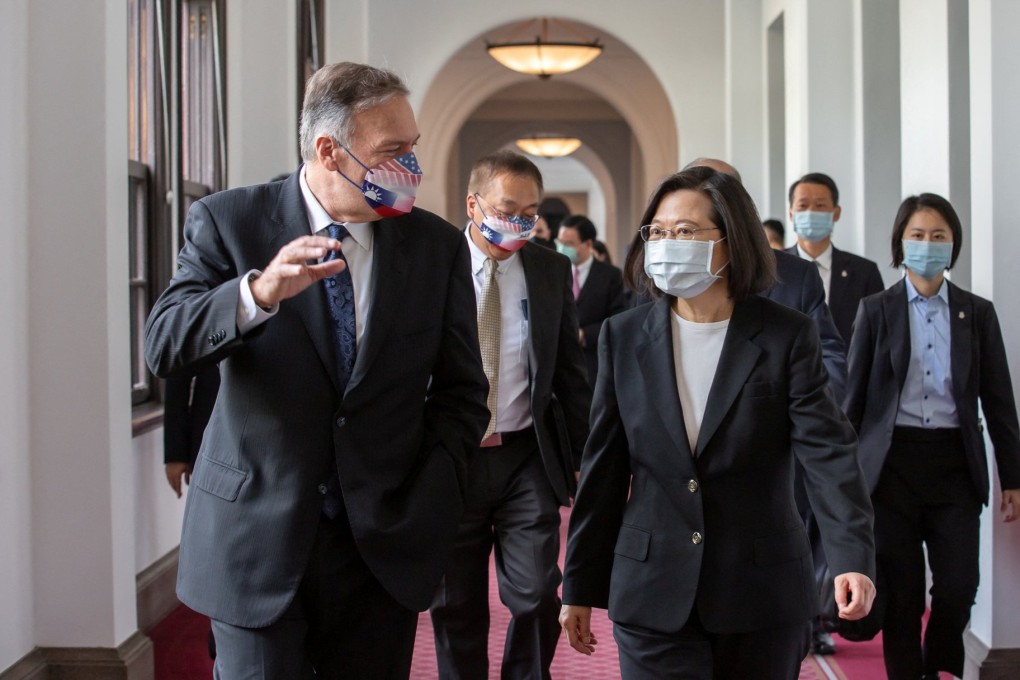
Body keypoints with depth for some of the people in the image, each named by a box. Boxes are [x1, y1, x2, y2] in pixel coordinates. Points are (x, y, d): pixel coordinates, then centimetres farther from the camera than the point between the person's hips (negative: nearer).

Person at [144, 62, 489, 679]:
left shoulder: (437, 245, 3)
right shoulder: (228, 222, -3)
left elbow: (461, 391, 6)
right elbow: (164, 348, -13)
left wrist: (424, 513, -6)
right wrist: (259, 292, -31)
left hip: (385, 546, 2)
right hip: (255, 537, -2)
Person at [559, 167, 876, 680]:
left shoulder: (787, 336, -5)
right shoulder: (624, 337, 3)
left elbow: (828, 451, -14)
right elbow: (604, 470, 6)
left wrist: (853, 558, -29)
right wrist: (581, 587, 7)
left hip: (762, 598, -1)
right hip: (653, 599, 1)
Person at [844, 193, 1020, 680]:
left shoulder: (977, 313, 8)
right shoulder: (876, 310, 4)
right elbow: (856, 395, 6)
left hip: (954, 461, 1)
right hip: (893, 461, -1)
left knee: (958, 585, -4)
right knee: (901, 590, 2)